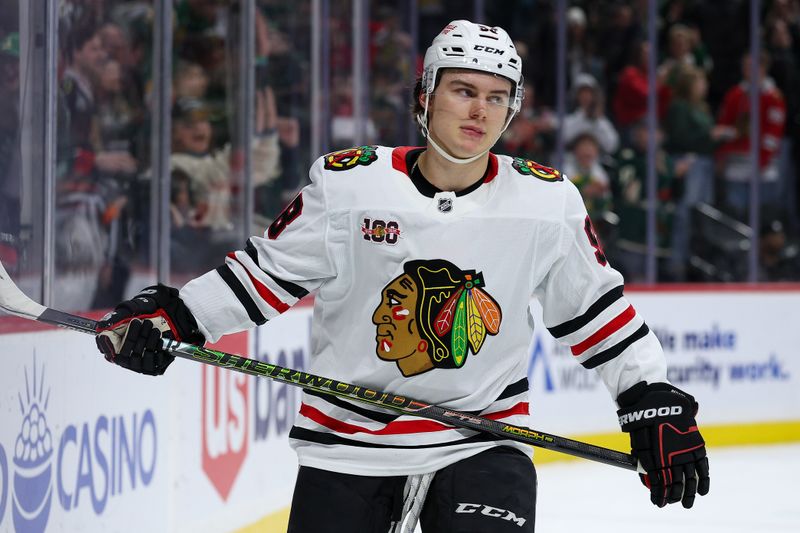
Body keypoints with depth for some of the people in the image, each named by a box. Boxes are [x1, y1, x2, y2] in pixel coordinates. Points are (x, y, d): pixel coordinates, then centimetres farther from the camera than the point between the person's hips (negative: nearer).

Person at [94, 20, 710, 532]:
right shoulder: (347, 183, -7)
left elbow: (596, 305, 9)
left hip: (482, 442, 0)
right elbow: (269, 271, 3)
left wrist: (654, 402, 7)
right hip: (349, 440, 0)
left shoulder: (546, 202, -3)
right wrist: (168, 315, -6)